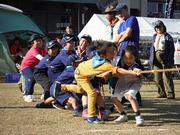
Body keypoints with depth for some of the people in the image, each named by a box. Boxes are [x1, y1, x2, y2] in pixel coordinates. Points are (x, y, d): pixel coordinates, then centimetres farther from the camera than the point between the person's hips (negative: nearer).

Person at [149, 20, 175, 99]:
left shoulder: (167, 36, -2)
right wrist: (151, 59, 12)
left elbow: (171, 49, -6)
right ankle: (162, 93, 17)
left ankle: (171, 94, -3)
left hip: (165, 58, -6)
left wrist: (169, 60, -15)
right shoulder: (155, 36, 16)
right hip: (156, 58, 7)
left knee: (167, 76, -8)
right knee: (157, 78, 7)